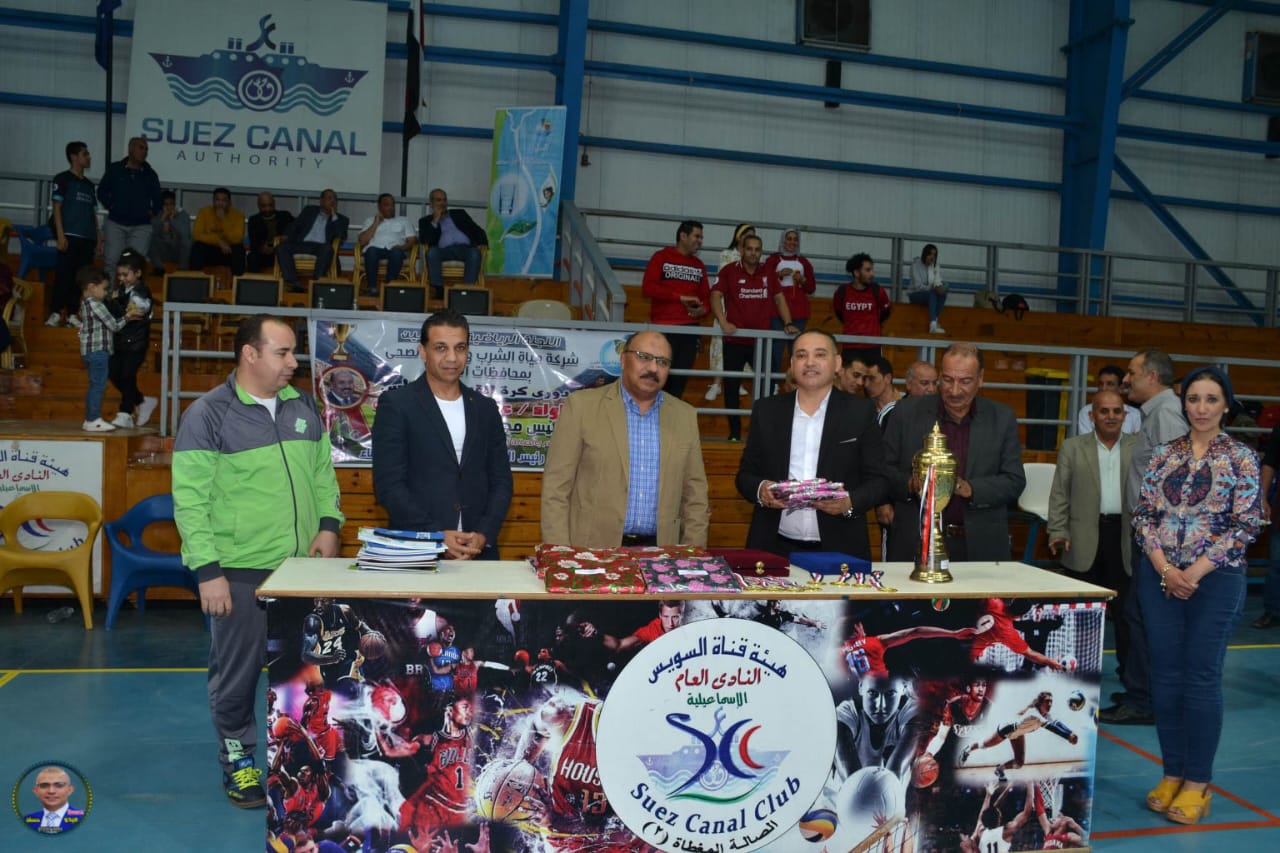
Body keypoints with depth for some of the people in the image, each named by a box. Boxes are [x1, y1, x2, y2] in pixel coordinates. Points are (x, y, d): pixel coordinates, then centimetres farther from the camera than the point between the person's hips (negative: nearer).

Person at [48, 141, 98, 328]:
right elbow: (57, 207, -3)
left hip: (87, 238, 5)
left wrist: (97, 238, 12)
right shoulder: (62, 179, 3)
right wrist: (60, 235, -13)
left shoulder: (89, 184, 19)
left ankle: (72, 314, 7)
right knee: (64, 274, -9)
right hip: (70, 236, -5)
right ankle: (55, 313, -6)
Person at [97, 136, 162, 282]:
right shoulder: (115, 169, 7)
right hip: (115, 223, -1)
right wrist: (111, 206, 3)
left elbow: (158, 200, 19)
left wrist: (151, 212, 4)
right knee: (111, 262, -4)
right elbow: (102, 191, 15)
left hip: (141, 226, 1)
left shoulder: (150, 174, 10)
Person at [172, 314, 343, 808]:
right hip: (239, 571, -4)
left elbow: (323, 474, 16)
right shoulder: (208, 415, -8)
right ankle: (238, 760, 25)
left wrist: (329, 525, 0)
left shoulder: (303, 408, 9)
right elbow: (190, 502, -10)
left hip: (301, 566, 5)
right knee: (237, 671, 7)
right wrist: (208, 570, -14)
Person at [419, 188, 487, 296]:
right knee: (432, 252, -35)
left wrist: (483, 244, -3)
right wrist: (435, 221, 0)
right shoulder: (426, 220, 20)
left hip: (464, 248, 1)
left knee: (475, 253, -34)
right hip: (444, 250, -1)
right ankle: (439, 289, -34)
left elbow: (478, 230, 18)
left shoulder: (460, 214, 26)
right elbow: (423, 240, 2)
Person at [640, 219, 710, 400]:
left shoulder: (698, 265, 16)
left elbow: (706, 295, 17)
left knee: (681, 378, 3)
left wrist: (703, 309, -7)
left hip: (690, 328, 5)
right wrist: (680, 297, -14)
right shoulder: (661, 257, 1)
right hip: (663, 328, -4)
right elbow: (647, 288, -10)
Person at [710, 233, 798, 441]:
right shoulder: (729, 271, -2)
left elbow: (779, 298, 15)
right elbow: (716, 295, -10)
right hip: (735, 340, -3)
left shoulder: (768, 273, 9)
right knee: (732, 387, 1)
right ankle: (735, 433, 10)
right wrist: (723, 322, -24)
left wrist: (787, 324, 4)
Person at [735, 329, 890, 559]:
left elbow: (878, 481, 2)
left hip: (839, 550, -1)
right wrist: (760, 490, -11)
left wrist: (850, 503, -17)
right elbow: (745, 474, 10)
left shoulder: (861, 412, 3)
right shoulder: (766, 410, 8)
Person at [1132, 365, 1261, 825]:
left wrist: (1195, 571, -13)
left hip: (1216, 580, -3)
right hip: (1160, 577, 3)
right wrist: (1165, 568, -9)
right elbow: (1143, 514, 4)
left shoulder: (1241, 457, -3)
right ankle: (1172, 773, 19)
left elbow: (1246, 525, -8)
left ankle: (1198, 782, 13)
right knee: (1165, 675, 7)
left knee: (1201, 677, 1)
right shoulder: (1164, 454, 6)